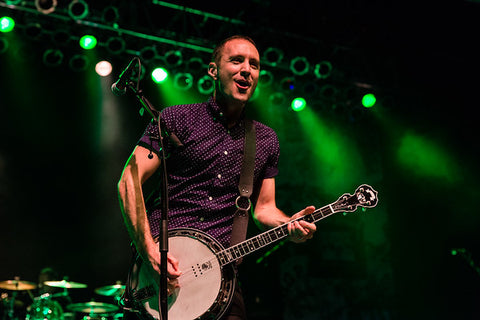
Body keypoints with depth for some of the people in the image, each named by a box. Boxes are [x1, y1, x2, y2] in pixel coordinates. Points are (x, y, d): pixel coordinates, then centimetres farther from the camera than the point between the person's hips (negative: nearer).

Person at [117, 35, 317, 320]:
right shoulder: (175, 120, 1)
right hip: (160, 259, -3)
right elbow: (130, 181, -5)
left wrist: (290, 225, -6)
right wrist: (149, 250, -16)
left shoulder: (267, 141, 13)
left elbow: (264, 208, 17)